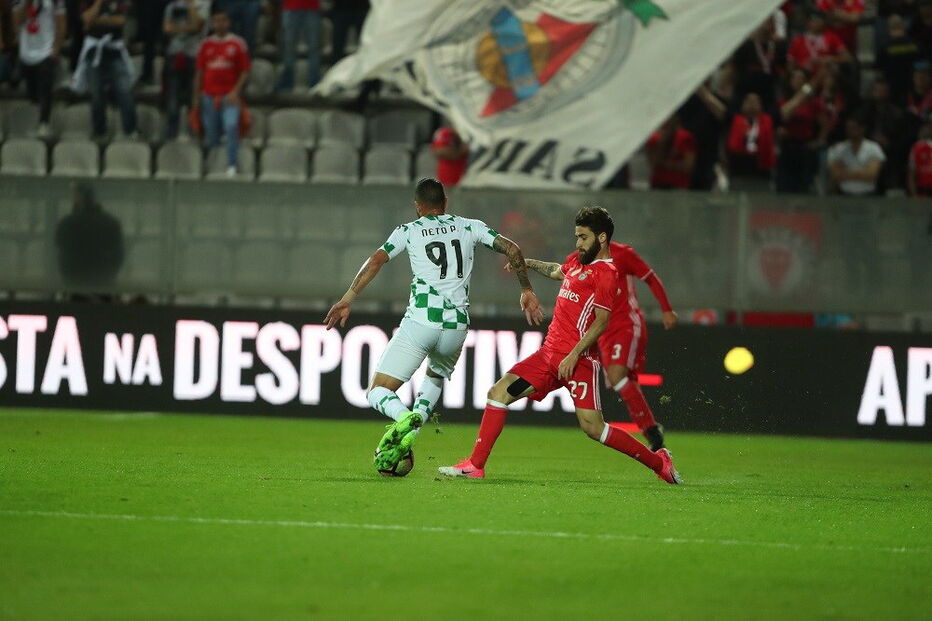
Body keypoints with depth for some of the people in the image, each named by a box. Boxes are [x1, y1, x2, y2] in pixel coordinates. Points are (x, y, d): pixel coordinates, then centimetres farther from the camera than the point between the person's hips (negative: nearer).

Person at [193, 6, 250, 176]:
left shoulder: (237, 43, 3)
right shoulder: (206, 44, 10)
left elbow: (244, 70, 2)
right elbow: (200, 72, 14)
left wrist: (236, 91, -10)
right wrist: (196, 97, 9)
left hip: (230, 95, -3)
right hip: (209, 95, 3)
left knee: (231, 127, -21)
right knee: (211, 132, 5)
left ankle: (231, 166, -21)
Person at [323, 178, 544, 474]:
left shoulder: (408, 231, 9)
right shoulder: (469, 227, 14)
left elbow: (375, 262, -4)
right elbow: (511, 249, 9)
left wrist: (347, 300, -3)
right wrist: (527, 290, 20)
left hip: (419, 322, -3)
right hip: (456, 326, 3)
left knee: (378, 393, 1)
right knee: (437, 375, 34)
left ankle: (405, 418, -33)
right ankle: (412, 428, 9)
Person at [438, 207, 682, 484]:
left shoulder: (605, 272, -10)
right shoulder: (577, 260, 16)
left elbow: (601, 321, -17)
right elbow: (559, 272, 42)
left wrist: (574, 355, -23)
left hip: (578, 360, -9)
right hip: (550, 354, 9)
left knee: (593, 427, -14)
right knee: (498, 393, 1)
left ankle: (657, 461, 2)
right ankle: (475, 465, 4)